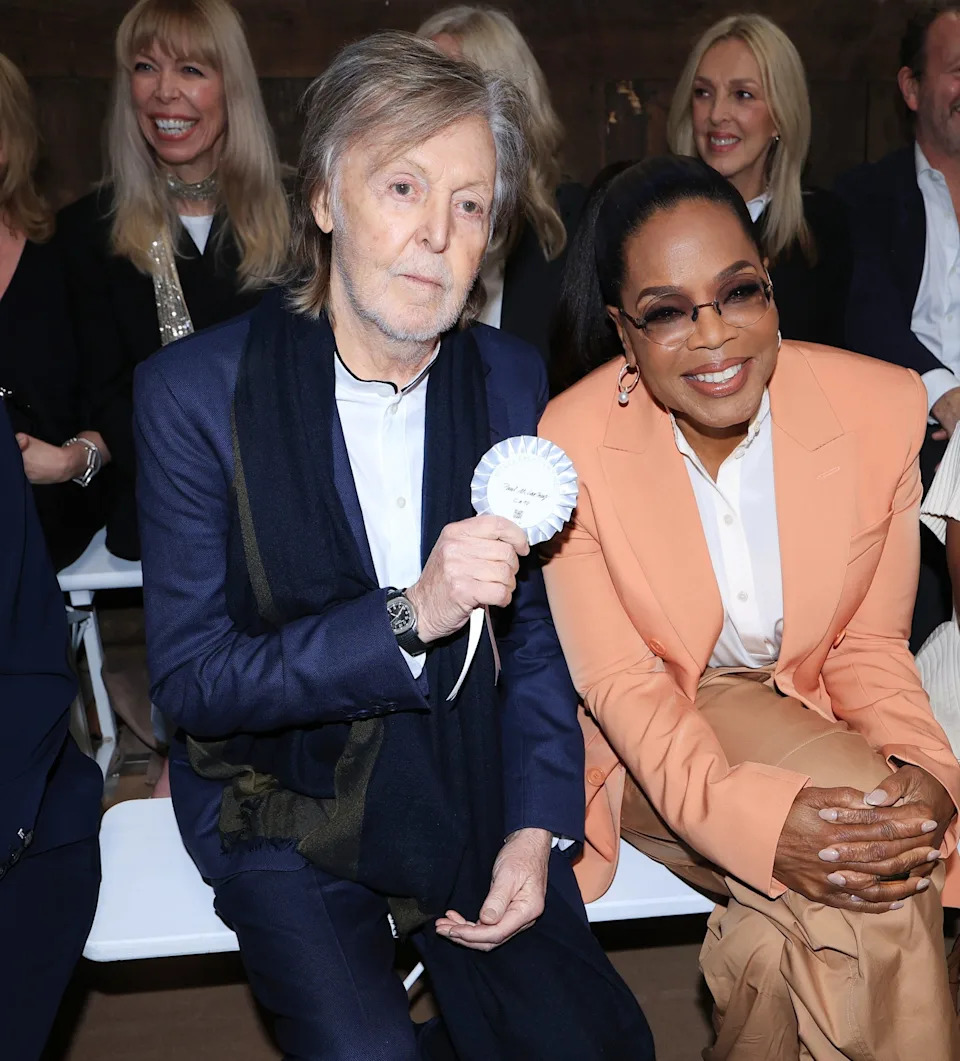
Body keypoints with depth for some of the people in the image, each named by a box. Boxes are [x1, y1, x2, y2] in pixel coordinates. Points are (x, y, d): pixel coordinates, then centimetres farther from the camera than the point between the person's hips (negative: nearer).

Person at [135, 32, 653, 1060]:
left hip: (466, 782, 3)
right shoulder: (195, 389, -14)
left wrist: (536, 828, -5)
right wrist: (409, 617, -27)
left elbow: (535, 622, 5)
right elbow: (190, 681, -15)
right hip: (281, 803, -2)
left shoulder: (512, 378, -2)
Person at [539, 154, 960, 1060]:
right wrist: (752, 816, -31)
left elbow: (868, 644, -2)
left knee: (882, 849, -27)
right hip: (646, 750, -3)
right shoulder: (568, 445, -19)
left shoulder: (885, 408, -12)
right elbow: (623, 683, -15)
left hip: (806, 719, 4)